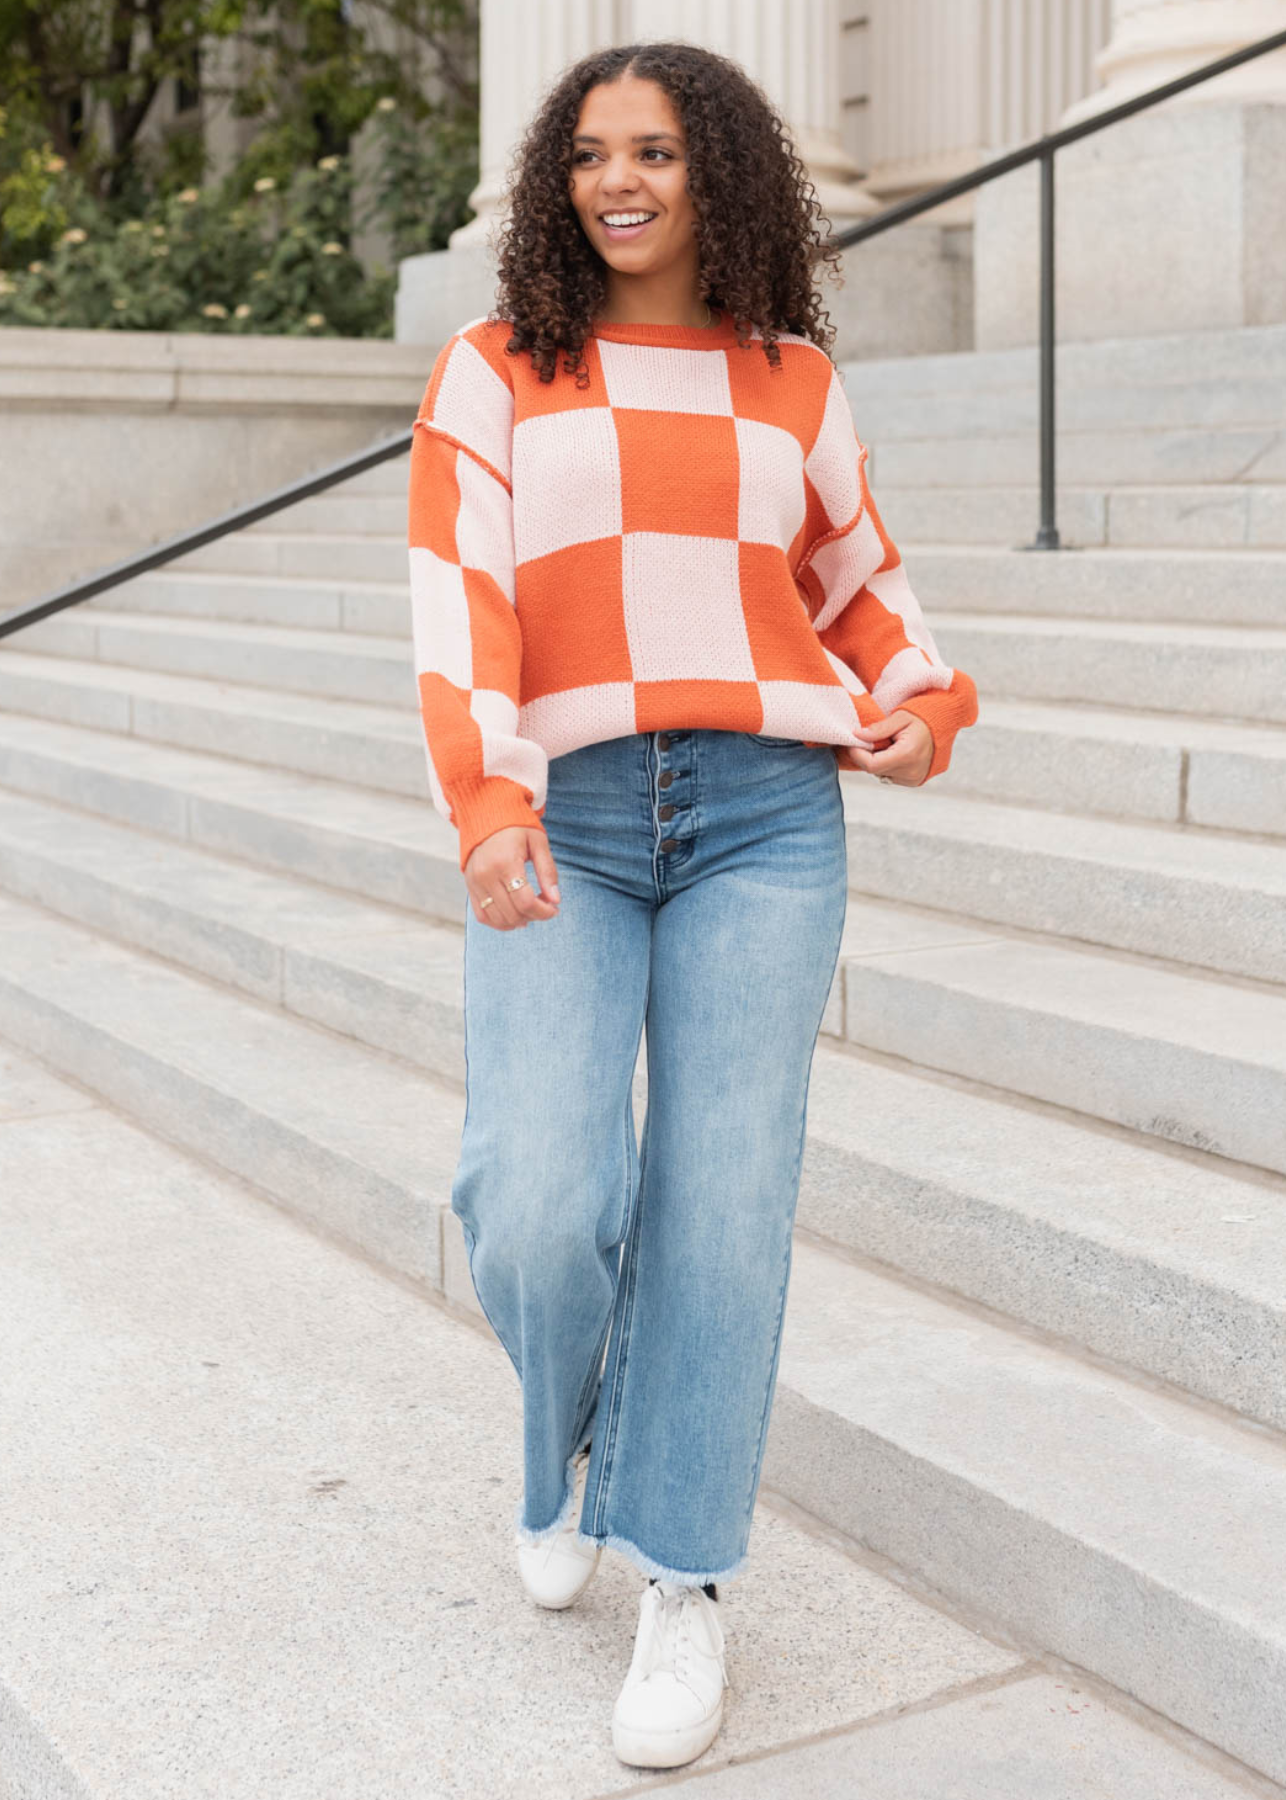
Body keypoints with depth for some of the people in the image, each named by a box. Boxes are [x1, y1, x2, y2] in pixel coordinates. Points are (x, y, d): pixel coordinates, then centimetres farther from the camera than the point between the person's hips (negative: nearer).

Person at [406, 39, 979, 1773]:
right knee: (538, 1205, -14)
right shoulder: (494, 373, 9)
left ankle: (686, 1583, 10)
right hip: (562, 826, -1)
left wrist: (926, 705, 7)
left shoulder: (793, 379, 15)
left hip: (764, 817, 1)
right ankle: (569, 1432, 21)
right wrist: (486, 805, -18)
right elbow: (456, 599, -3)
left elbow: (858, 571, 27)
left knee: (723, 1199, -5)